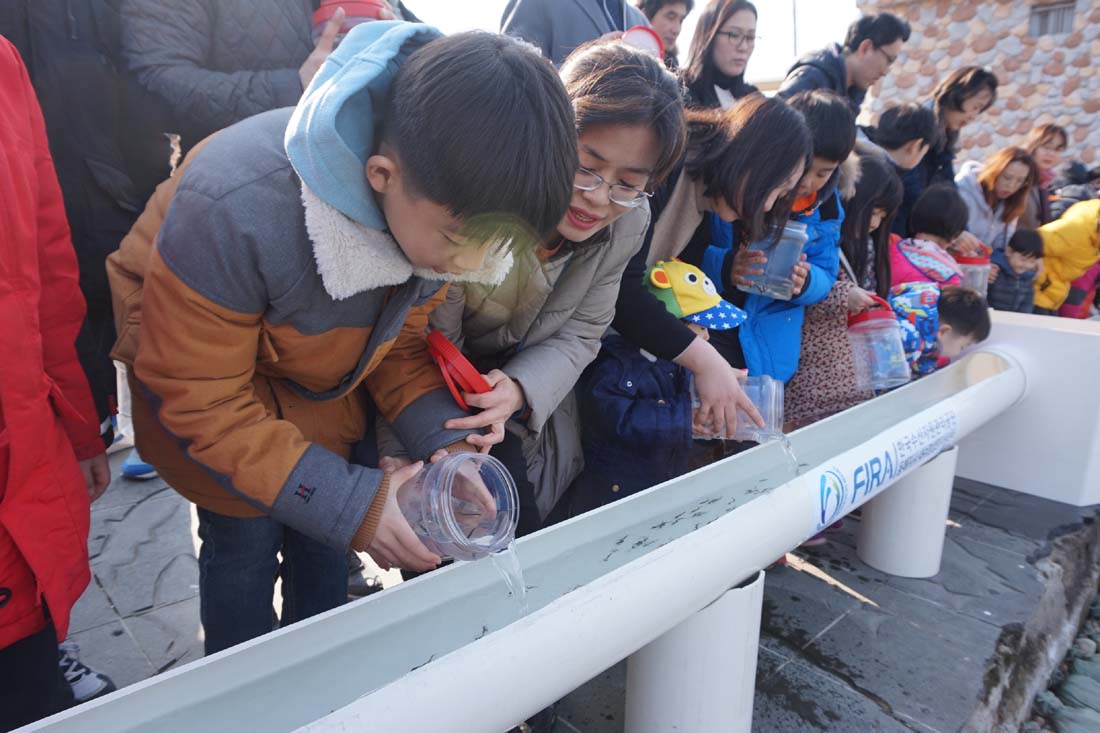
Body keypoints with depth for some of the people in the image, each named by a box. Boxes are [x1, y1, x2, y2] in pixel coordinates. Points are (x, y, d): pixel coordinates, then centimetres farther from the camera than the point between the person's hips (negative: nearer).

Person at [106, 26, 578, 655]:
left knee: (324, 539, 13)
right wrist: (351, 504, -33)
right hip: (204, 371, -4)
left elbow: (400, 342, -8)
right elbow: (199, 399, -28)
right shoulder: (233, 210, -40)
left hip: (323, 379, 4)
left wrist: (444, 442, -25)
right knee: (245, 538, 1)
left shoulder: (446, 212, -23)